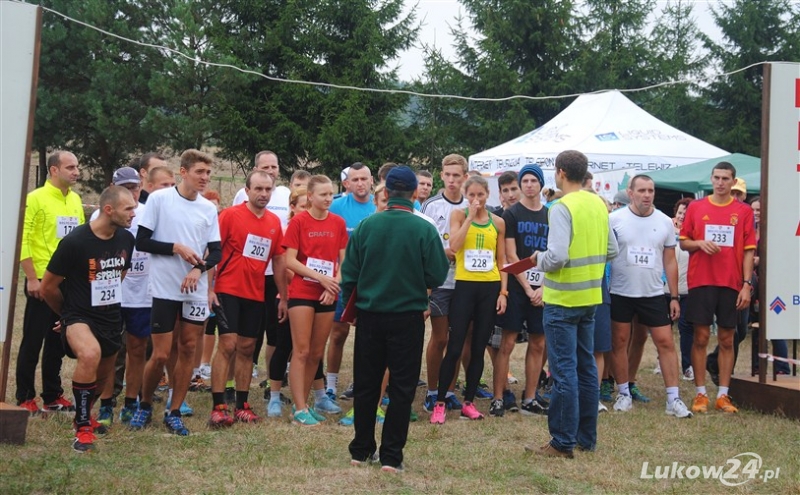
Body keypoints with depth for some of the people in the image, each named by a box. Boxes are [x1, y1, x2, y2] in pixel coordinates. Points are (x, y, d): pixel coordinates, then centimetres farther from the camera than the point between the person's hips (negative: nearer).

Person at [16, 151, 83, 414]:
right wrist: (32, 278, -17)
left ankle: (52, 395, 22)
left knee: (58, 342, 13)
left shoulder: (75, 199, 10)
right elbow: (22, 241, -13)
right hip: (43, 281, -6)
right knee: (33, 341, 2)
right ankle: (25, 398, 12)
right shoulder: (36, 199, -10)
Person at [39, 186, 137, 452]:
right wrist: (68, 313, 6)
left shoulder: (126, 239, -2)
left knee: (103, 375, 19)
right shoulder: (74, 242, -19)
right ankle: (82, 428, -18)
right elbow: (48, 286, -8)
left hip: (111, 318, 6)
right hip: (79, 317, -6)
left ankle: (85, 414, 53)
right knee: (90, 355, -35)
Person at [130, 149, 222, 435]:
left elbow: (216, 251, 7)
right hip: (164, 290, -4)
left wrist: (199, 268, -12)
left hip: (196, 291, 4)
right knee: (161, 355, -3)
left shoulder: (209, 208, 7)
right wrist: (177, 248, -15)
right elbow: (141, 242, -6)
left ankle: (174, 413, 16)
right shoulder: (159, 199, -5)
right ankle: (145, 406, 20)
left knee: (188, 350, 5)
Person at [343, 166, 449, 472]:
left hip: (369, 314, 2)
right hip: (408, 316, -2)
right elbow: (437, 277, -9)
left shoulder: (366, 226, -6)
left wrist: (351, 304, 13)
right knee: (402, 387, 7)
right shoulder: (424, 229, -12)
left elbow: (349, 273, -3)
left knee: (365, 384, 14)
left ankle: (361, 450, 23)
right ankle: (391, 456, 8)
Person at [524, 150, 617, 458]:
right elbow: (611, 250, 12)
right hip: (590, 296, 8)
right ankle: (586, 437, 23)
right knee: (586, 367, 14)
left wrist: (539, 260, -6)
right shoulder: (599, 205, 7)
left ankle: (563, 443, 3)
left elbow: (557, 256, -25)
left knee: (564, 371, -3)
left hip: (563, 299, -8)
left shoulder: (562, 208, -17)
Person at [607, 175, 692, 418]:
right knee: (619, 343, 6)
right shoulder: (615, 219, -4)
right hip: (620, 293, -1)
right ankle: (624, 394, 20)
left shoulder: (664, 222, 3)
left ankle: (673, 399, 3)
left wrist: (674, 297, 5)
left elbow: (670, 262, 8)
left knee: (666, 342, -1)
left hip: (653, 294, 2)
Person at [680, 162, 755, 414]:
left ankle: (723, 395, 11)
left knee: (727, 340, 5)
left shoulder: (744, 211, 4)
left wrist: (747, 284, -5)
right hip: (701, 281, 0)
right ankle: (700, 394, 7)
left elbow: (749, 250, 2)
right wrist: (700, 243, -12)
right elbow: (683, 242, 10)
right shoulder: (695, 207, 5)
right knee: (700, 338, 0)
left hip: (731, 284, 0)